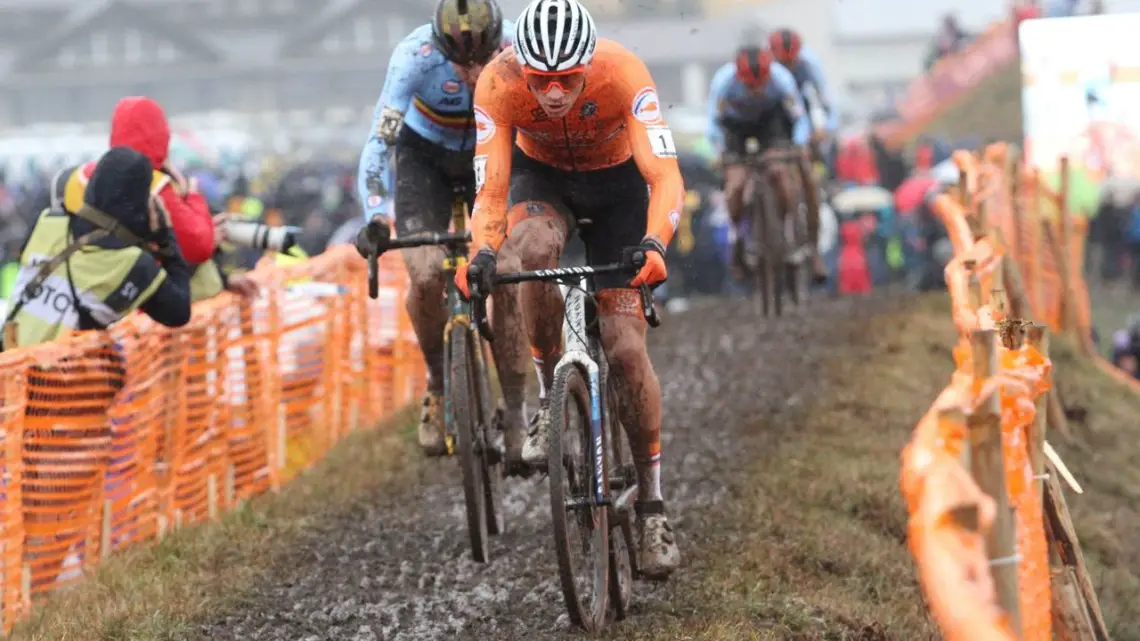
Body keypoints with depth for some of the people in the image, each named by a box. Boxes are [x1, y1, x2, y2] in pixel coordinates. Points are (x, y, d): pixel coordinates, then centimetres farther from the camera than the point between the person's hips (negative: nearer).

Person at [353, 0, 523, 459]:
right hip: (425, 156, -1)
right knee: (426, 276, -21)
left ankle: (517, 419, 0)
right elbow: (379, 142, -35)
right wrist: (376, 219, -48)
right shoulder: (415, 57, -34)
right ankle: (439, 386, 5)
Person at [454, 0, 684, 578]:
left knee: (625, 345, -10)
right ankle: (550, 398, -13)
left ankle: (652, 504, 4)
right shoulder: (497, 84, -32)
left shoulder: (623, 74, -36)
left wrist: (654, 244, -60)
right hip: (541, 176, 1)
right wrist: (482, 254, -50)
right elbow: (490, 191, -31)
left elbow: (665, 178, -42)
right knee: (533, 248, -36)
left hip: (616, 182, -1)